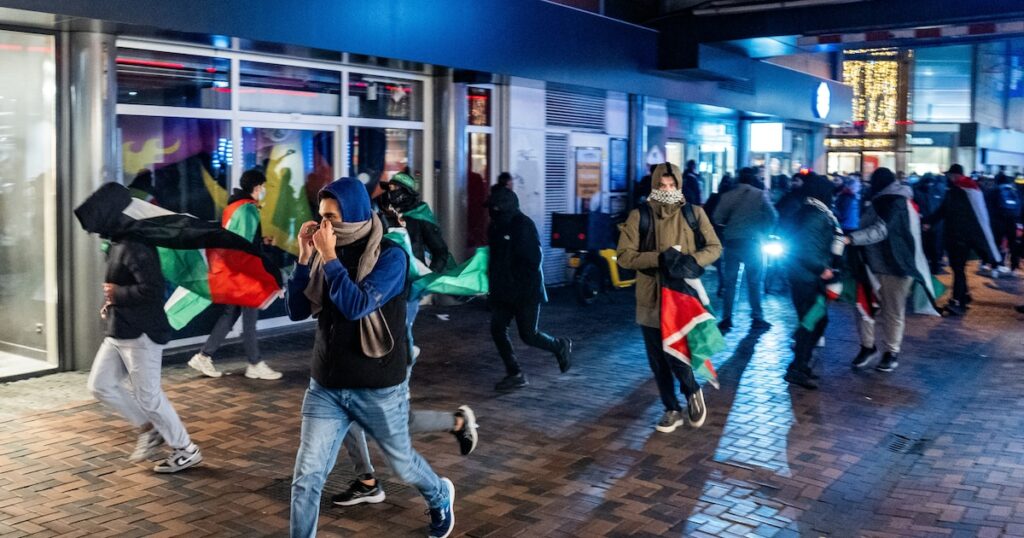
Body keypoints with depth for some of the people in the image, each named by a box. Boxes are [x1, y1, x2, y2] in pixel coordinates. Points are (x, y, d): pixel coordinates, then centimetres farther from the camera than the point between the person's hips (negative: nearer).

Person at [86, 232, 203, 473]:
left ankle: (187, 450, 12)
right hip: (118, 331, 10)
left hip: (140, 333, -10)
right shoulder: (117, 245, 12)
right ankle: (149, 428, 23)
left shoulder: (136, 247, -21)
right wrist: (112, 303, 9)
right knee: (100, 385, 11)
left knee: (148, 395, -2)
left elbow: (152, 290, -31)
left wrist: (117, 294, -18)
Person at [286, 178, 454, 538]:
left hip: (379, 389, -3)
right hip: (325, 388, 3)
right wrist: (304, 257, -10)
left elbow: (356, 307, -26)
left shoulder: (389, 256, -14)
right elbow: (296, 312, 0)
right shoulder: (324, 254, 1)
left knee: (401, 463, 18)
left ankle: (440, 497, 50)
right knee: (306, 477, -5)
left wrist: (329, 258, -22)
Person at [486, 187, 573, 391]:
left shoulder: (524, 226, -16)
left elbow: (533, 261, -19)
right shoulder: (495, 226, 8)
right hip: (502, 290, 7)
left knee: (528, 335, -1)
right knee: (498, 330, 0)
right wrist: (493, 278, 9)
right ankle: (515, 374, 10)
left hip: (526, 290, -7)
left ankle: (561, 346, 28)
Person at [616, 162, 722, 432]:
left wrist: (693, 260, -13)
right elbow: (624, 255, -7)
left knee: (677, 356, -9)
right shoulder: (639, 216, -1)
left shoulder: (694, 213, 2)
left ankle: (692, 392, 23)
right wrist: (659, 259, -20)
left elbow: (714, 248, 7)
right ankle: (672, 409, 28)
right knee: (658, 361, 9)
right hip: (651, 297, 2)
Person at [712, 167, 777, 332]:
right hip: (752, 242, -1)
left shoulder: (728, 195, 2)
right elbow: (772, 216, -6)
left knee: (729, 282, 8)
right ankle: (757, 319, 9)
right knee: (754, 282, 8)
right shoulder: (759, 194, -2)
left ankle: (726, 319, 5)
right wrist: (763, 231, 10)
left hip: (731, 241, 2)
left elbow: (717, 218, -6)